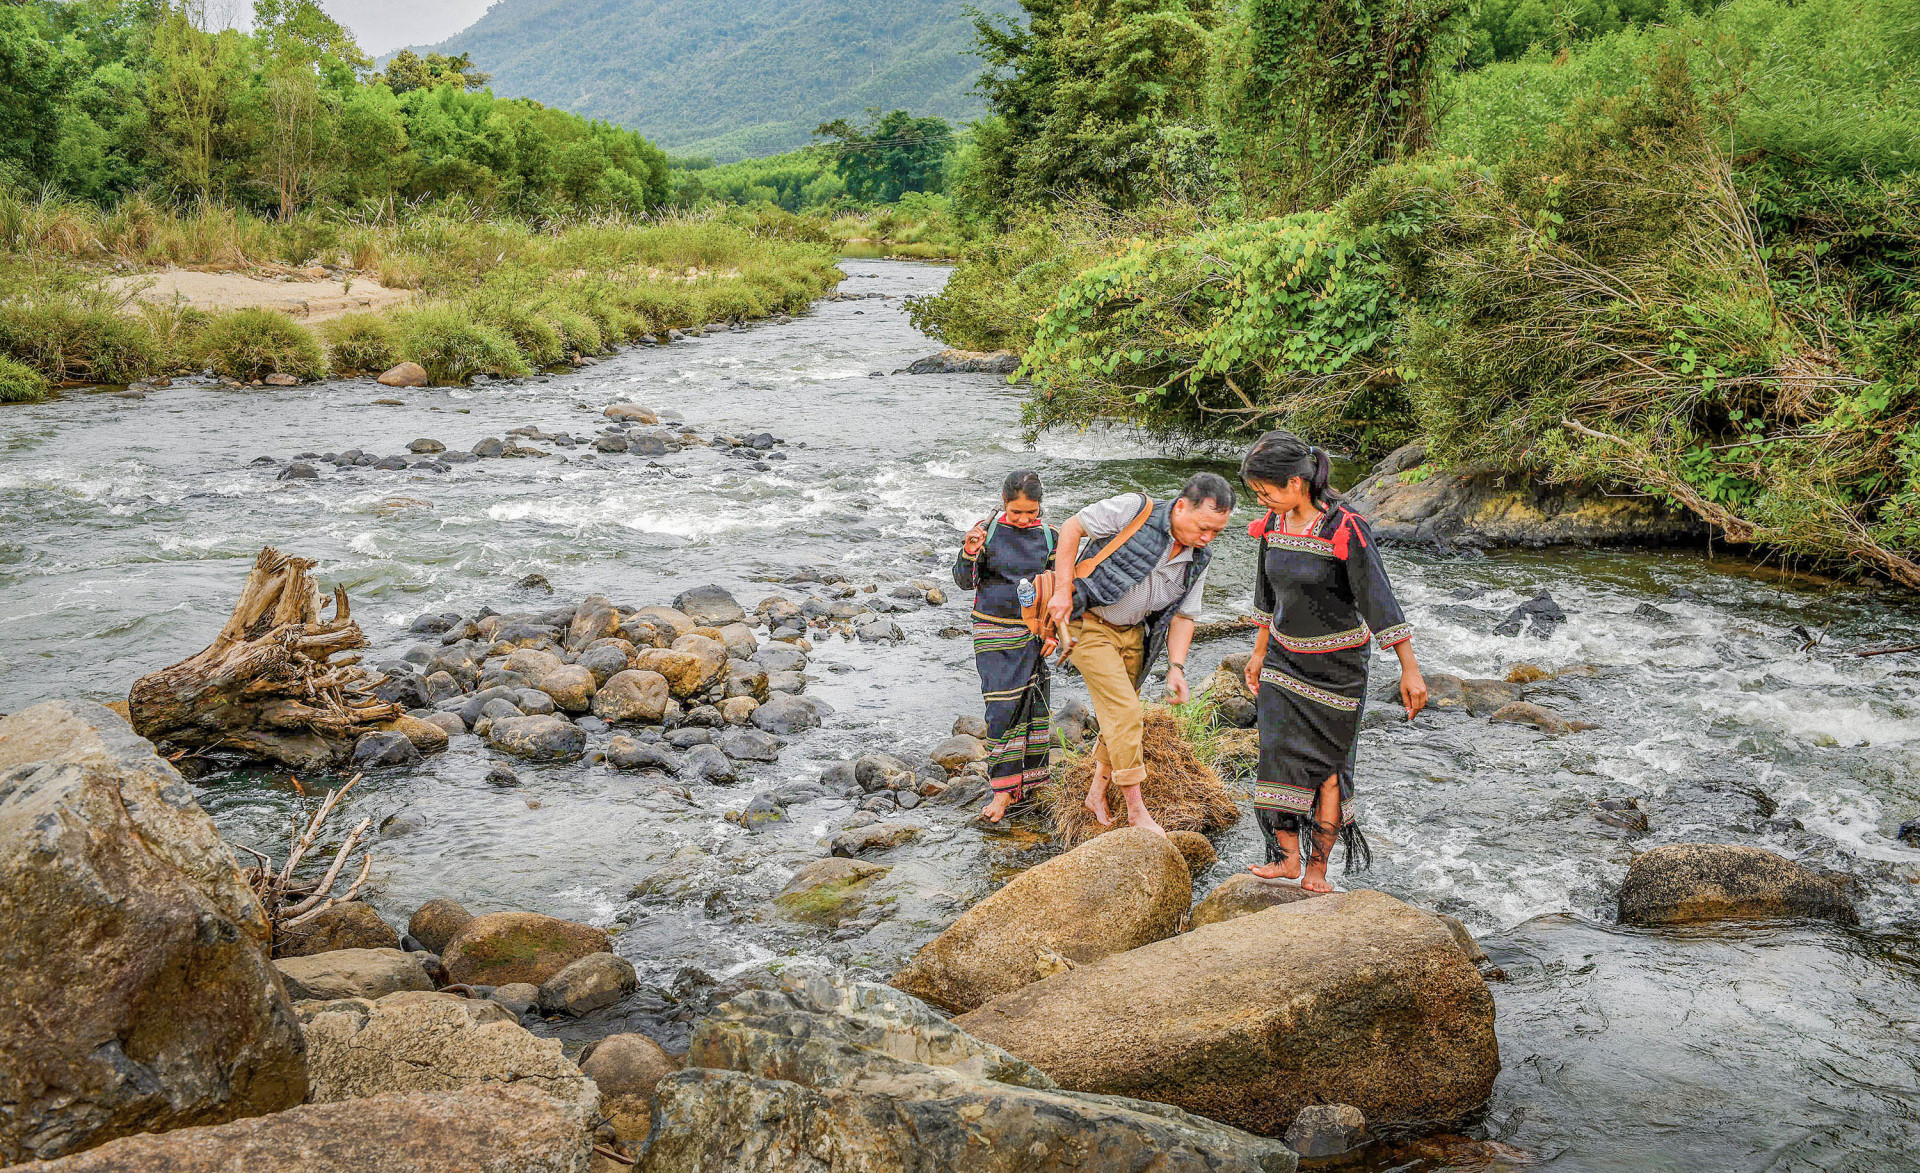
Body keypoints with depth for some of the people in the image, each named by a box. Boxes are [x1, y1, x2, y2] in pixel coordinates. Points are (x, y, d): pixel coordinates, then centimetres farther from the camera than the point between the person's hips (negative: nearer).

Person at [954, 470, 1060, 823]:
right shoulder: (988, 531, -6)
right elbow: (965, 582, -7)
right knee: (1002, 707, -9)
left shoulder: (1049, 536, 1)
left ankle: (1027, 782, 18)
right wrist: (970, 553, -26)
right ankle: (1004, 788, -1)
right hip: (993, 633, -3)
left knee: (1033, 705, 5)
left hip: (1032, 631, 3)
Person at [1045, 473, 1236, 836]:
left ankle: (1097, 793, 29)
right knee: (1124, 712, -12)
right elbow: (1072, 528, -15)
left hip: (1132, 633, 7)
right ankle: (1136, 810, -4)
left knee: (1122, 715, 10)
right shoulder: (1134, 510, -22)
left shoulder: (1197, 561, -3)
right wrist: (1063, 590, -19)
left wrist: (1176, 668, -8)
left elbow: (1183, 615, 5)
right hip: (1087, 623, -7)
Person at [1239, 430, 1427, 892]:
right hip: (1284, 658, 5)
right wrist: (1259, 653, 19)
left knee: (1326, 764, 3)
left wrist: (1409, 670, -22)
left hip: (1336, 664, -5)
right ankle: (1288, 857, 8)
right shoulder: (1274, 525, -2)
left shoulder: (1345, 530, -22)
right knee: (1278, 753, -2)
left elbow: (1380, 599, -21)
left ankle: (1318, 866, 14)